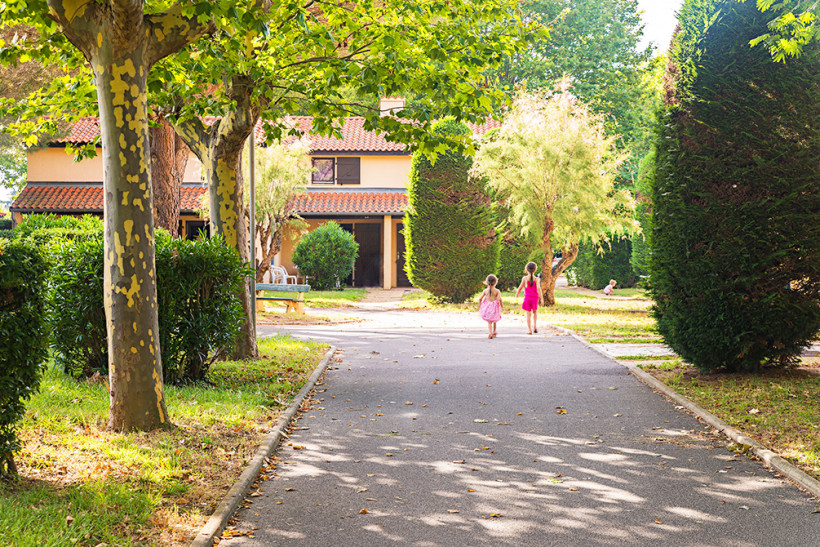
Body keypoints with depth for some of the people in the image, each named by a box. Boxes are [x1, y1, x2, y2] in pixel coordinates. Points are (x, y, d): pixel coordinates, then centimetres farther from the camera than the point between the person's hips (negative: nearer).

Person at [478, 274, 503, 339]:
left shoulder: (485, 290, -2)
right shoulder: (497, 291, -9)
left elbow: (480, 298, 0)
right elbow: (499, 299, -15)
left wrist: (479, 305, 16)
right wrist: (502, 307, -2)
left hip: (487, 307, 1)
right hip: (494, 307, -1)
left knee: (489, 322, 7)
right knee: (494, 321, 22)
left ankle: (490, 333, -10)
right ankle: (494, 332, 34)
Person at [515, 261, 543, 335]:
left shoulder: (524, 278, -4)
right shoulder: (536, 279, -6)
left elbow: (520, 287, 3)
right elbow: (538, 288, -14)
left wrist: (517, 294, 21)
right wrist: (541, 298, -13)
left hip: (527, 298, 0)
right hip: (535, 298, 0)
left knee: (528, 314, 4)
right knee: (535, 312, 20)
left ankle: (529, 329, 3)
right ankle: (535, 326, 5)